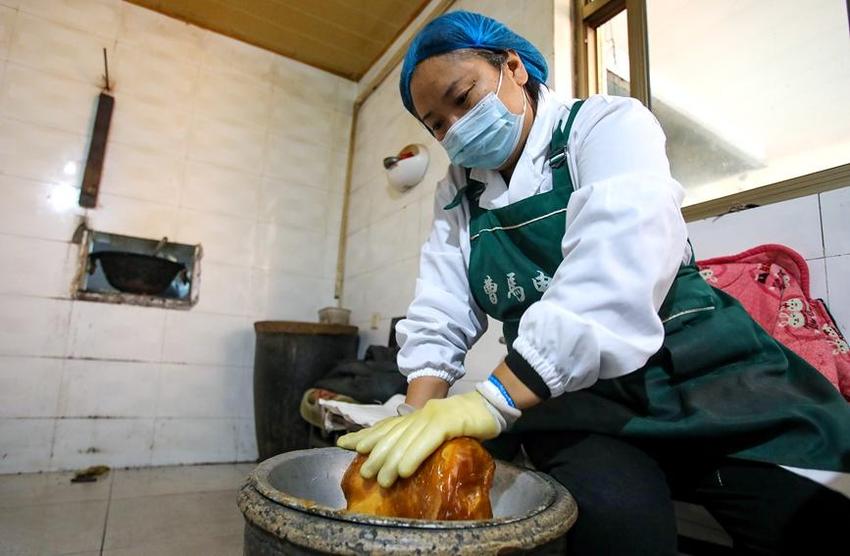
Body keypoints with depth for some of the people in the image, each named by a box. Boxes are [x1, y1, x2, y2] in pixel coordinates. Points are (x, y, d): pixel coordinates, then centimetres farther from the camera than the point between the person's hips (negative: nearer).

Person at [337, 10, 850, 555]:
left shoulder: (606, 123, -7)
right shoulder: (459, 194, 8)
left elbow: (620, 259, -26)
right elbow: (439, 320, 1)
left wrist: (493, 400, -35)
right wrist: (419, 421, -16)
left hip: (703, 377, -1)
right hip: (568, 396, 2)